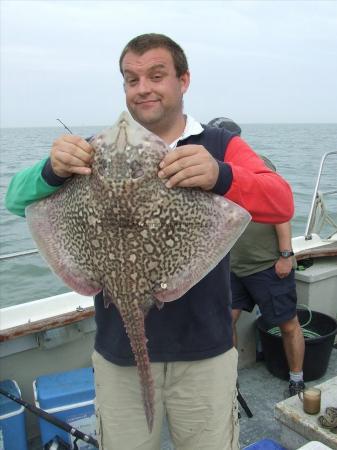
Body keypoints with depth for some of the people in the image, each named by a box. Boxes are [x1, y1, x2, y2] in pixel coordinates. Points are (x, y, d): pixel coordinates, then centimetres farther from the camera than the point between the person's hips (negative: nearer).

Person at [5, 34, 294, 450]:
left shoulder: (221, 146, 0)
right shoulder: (100, 151, 2)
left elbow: (281, 204, -16)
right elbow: (17, 200, -4)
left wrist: (220, 177, -36)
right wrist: (53, 170, -27)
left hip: (204, 348, 0)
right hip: (118, 349, 1)